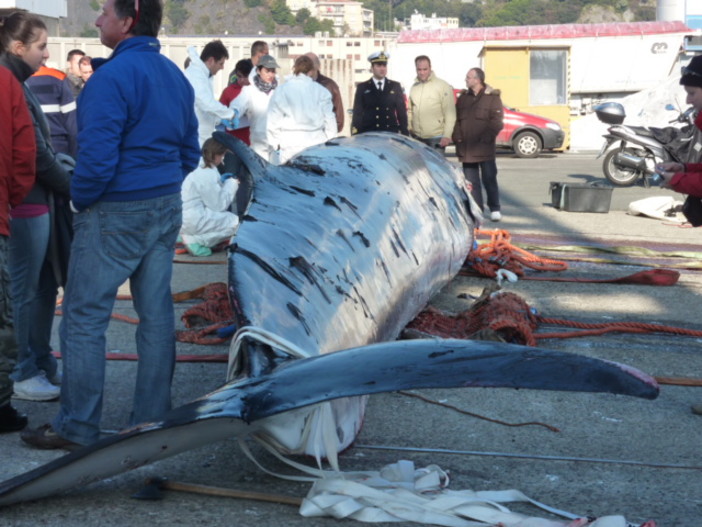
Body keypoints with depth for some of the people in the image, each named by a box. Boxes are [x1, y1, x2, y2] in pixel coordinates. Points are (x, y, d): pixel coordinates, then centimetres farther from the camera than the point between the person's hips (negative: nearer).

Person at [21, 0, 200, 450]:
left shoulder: (112, 77, -17)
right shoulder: (176, 76, 9)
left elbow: (98, 156, -22)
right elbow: (190, 152, 15)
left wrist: (81, 198, -6)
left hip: (115, 213, -8)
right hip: (167, 209, 8)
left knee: (84, 319, 1)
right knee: (157, 314, 10)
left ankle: (78, 427, 7)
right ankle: (153, 419, 17)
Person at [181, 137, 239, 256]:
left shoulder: (200, 169, 11)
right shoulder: (207, 175, -19)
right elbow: (218, 205, -13)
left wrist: (221, 181, 11)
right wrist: (232, 184, -3)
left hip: (185, 218, 10)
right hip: (193, 222, -10)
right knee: (235, 222, -5)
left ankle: (191, 237, 8)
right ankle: (196, 240, -11)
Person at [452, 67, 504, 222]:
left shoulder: (492, 97, -2)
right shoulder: (462, 98, 14)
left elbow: (496, 121, -8)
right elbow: (456, 119, 13)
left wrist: (486, 137, -17)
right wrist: (457, 136, -1)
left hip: (485, 149, -4)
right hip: (466, 149, 4)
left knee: (489, 179, 2)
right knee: (471, 181, 6)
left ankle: (494, 209, 13)